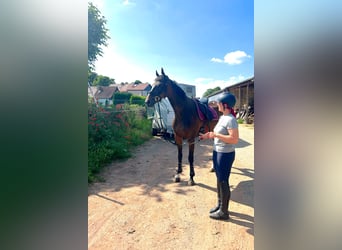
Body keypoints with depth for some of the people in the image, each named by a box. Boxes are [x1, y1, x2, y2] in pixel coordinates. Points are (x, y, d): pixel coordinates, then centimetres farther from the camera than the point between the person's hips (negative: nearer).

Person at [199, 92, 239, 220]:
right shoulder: (222, 117, 8)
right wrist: (208, 135, 5)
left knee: (223, 182, 4)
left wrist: (216, 134, -25)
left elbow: (234, 139, -28)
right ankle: (220, 204, 39)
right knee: (219, 180, 20)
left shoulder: (231, 120, -21)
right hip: (217, 152, 9)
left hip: (225, 154, -9)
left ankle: (224, 212, 21)